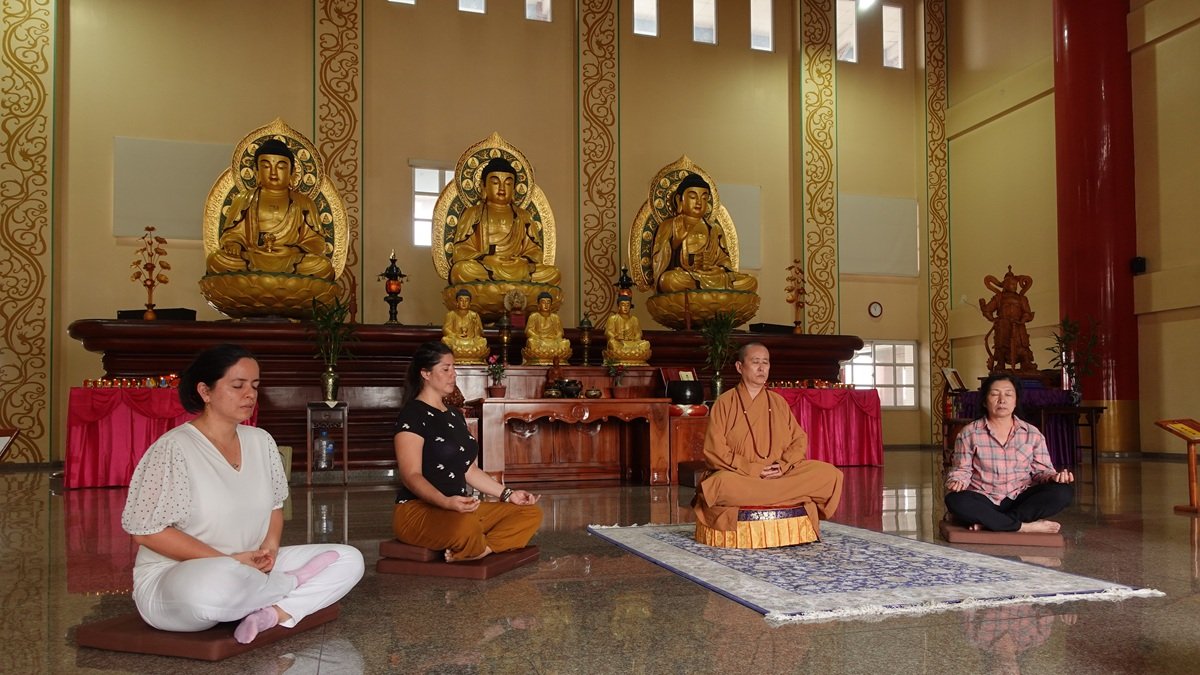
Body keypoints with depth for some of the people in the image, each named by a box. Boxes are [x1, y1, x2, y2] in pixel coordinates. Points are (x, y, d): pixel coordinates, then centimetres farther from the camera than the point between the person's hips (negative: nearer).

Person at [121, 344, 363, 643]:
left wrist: (271, 545, -6)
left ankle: (272, 613, -24)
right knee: (220, 582, -42)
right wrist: (227, 560, -19)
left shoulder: (261, 441, 7)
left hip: (251, 569, 6)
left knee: (348, 559, -4)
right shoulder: (174, 448, -13)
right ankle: (293, 583, -10)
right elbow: (146, 531, -15)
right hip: (174, 576, -6)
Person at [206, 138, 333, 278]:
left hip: (293, 263, -1)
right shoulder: (244, 200, 20)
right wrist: (234, 245, -8)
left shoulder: (303, 203, 17)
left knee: (324, 266, -31)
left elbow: (314, 241, 12)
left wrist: (295, 251, -9)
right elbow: (231, 234, 17)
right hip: (248, 260, 1)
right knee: (216, 259, -28)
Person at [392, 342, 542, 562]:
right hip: (417, 510, -9)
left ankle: (465, 553, -22)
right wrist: (446, 502, -34)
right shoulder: (412, 415, -8)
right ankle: (483, 549, -7)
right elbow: (411, 475, -17)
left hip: (461, 508, 9)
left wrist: (507, 494, 9)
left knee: (531, 513, -6)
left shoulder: (455, 415, 18)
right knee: (466, 525, -41)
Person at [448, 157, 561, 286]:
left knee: (554, 274, -23)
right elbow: (460, 251, 4)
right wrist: (485, 259, -16)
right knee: (461, 269, -37)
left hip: (518, 269, 2)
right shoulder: (472, 213, 15)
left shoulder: (524, 217, 22)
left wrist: (524, 262, -12)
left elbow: (534, 251, 13)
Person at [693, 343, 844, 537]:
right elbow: (714, 450, -8)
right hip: (739, 476, -3)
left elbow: (799, 440, 10)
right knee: (721, 485, -40)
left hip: (780, 474, 3)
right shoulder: (725, 402, 0)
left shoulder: (778, 402, 14)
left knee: (830, 474, -16)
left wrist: (783, 466, -10)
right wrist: (752, 469, -16)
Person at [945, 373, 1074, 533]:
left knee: (1064, 492, -24)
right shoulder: (969, 433, 2)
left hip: (1021, 499, 3)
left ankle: (988, 522, -27)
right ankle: (1023, 526, -28)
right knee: (955, 500, -35)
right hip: (984, 501, -3)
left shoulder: (1032, 434, 8)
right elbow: (962, 469, 4)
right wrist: (957, 482, -19)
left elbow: (1041, 470, 9)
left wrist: (1054, 477, -14)